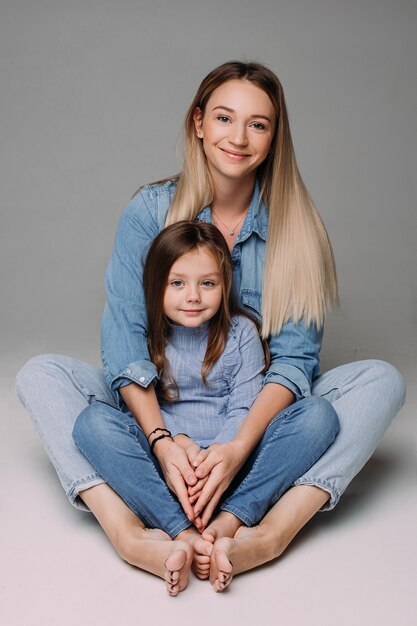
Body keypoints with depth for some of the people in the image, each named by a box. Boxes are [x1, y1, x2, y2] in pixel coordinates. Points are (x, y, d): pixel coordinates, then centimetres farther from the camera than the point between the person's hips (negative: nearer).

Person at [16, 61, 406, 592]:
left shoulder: (293, 225, -5)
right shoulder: (149, 211, -7)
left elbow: (294, 355, -12)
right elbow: (124, 341, -14)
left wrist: (240, 445, -29)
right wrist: (163, 444, -29)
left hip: (261, 411, 1)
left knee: (381, 381, -22)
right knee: (40, 375, -20)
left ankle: (274, 532, -39)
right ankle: (128, 532, -39)